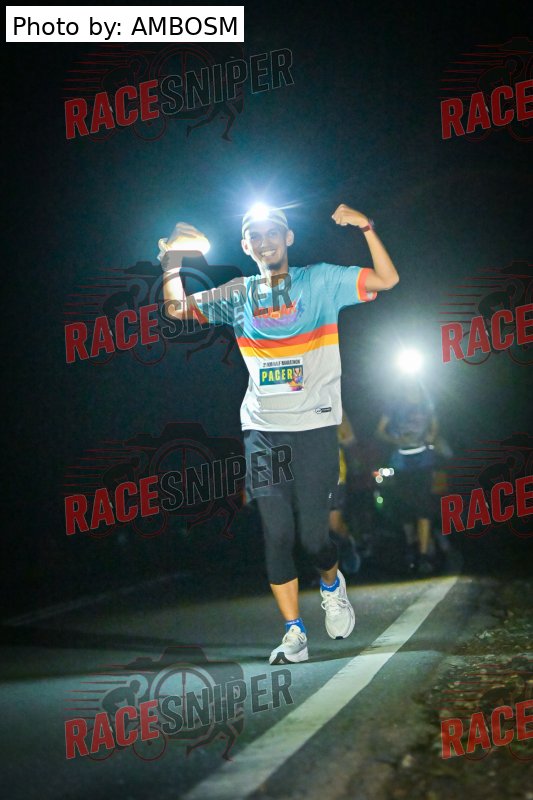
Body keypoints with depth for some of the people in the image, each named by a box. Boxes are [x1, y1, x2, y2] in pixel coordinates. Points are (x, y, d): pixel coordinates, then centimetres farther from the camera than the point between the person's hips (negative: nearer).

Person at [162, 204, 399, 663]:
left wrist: (366, 228, -14)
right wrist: (172, 267, 1)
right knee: (277, 534, -3)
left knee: (313, 534, -3)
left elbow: (387, 280, -2)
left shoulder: (320, 282, 5)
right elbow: (179, 309, 16)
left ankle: (332, 585, 31)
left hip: (314, 426, -2)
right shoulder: (239, 295, 13)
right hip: (262, 430, 2)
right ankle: (294, 634, 5)